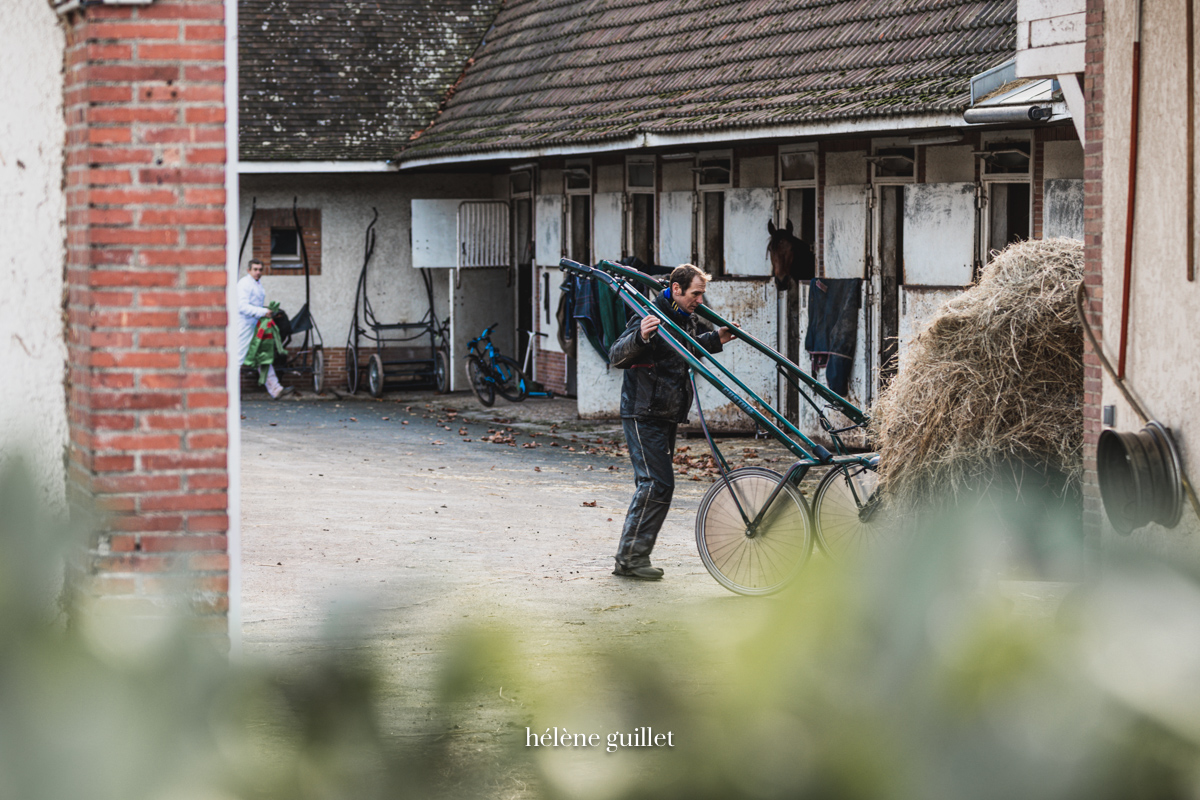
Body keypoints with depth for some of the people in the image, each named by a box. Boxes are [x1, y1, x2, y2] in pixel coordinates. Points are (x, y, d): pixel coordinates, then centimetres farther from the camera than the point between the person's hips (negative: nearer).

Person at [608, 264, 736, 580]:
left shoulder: (688, 320, 9)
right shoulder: (652, 318, -18)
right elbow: (616, 356, -28)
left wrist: (717, 339, 17)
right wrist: (640, 337, -46)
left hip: (667, 416, 9)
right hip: (644, 415, -9)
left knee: (656, 484, 11)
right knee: (658, 483, -15)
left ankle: (630, 557, 18)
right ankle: (631, 556, -10)